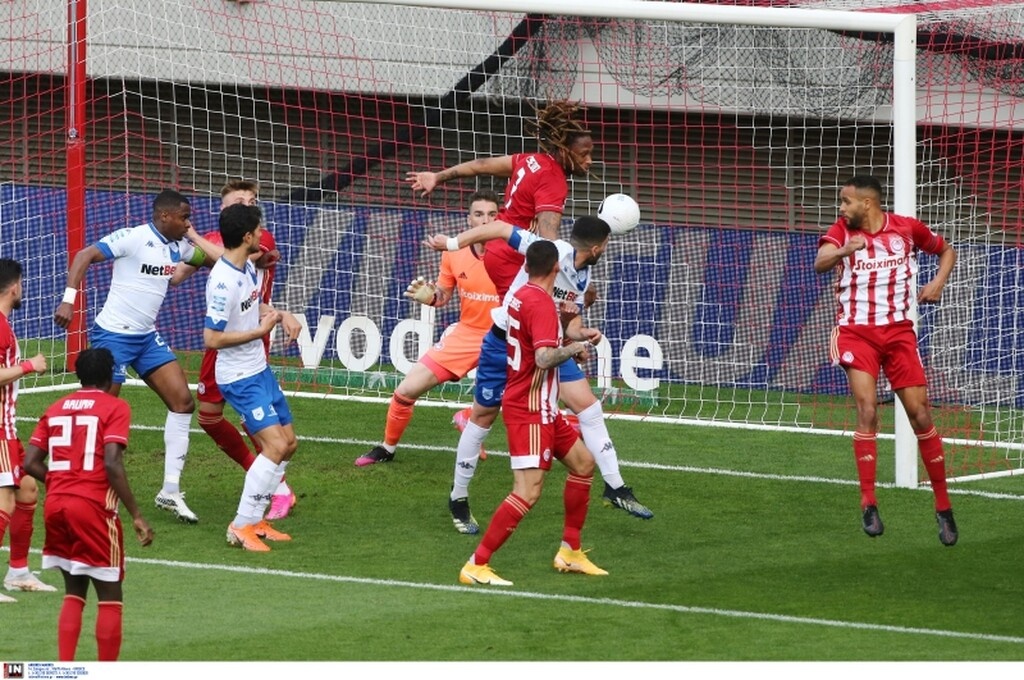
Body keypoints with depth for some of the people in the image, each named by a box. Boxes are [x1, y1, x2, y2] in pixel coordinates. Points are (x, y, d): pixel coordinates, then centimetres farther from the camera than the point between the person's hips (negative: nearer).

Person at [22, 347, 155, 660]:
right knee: (110, 596, 4)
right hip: (93, 506, -5)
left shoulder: (56, 408, 13)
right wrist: (137, 515, -12)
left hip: (55, 505, 5)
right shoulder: (115, 408, -2)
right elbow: (112, 464, -14)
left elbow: (30, 463, 8)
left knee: (74, 591, 17)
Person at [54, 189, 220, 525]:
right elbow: (85, 256, -18)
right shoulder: (133, 238, -16)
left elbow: (212, 257, 22)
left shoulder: (177, 246, 7)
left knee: (182, 401, -1)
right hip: (113, 335, -8)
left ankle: (170, 491, 2)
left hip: (148, 337, 8)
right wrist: (68, 298, -27)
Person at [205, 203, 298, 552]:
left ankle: (256, 519, 21)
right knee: (275, 445, -17)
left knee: (289, 443, 13)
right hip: (239, 377, -10)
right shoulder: (223, 282, -25)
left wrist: (271, 312, 4)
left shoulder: (248, 267, 4)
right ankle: (242, 526, -9)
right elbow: (212, 338, -24)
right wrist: (260, 331, -20)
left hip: (260, 369, 10)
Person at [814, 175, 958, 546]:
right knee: (867, 411, -16)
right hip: (856, 332, -1)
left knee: (920, 415, -2)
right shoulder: (842, 230, -1)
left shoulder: (907, 228, 1)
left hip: (898, 331, 1)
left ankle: (943, 507, 9)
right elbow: (820, 263, -20)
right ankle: (868, 503, -10)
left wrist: (938, 282, -1)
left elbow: (946, 250, 18)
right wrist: (843, 251, -41)